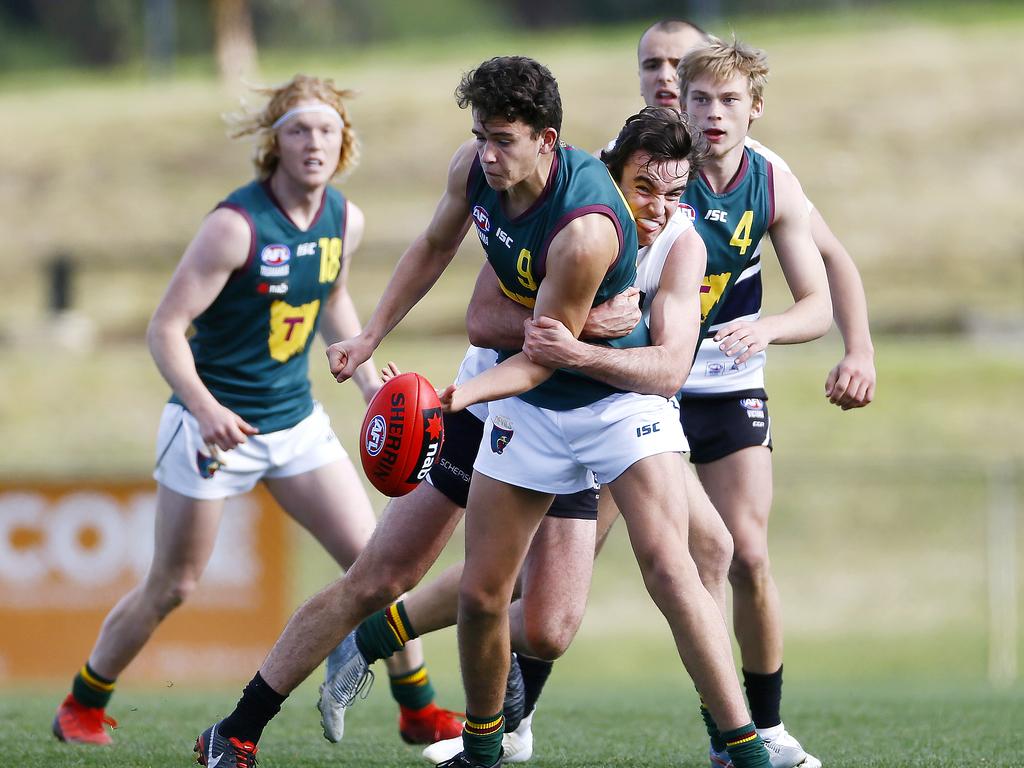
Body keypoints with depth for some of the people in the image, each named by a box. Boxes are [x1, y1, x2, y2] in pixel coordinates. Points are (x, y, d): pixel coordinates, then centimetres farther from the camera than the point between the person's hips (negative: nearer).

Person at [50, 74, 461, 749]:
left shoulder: (346, 220, -1)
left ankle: (418, 709, 12)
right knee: (172, 587, 4)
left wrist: (370, 382, 13)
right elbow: (166, 327, -21)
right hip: (217, 424, -5)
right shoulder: (236, 225, -21)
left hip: (297, 420, 5)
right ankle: (82, 706, 23)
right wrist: (203, 406, -35)